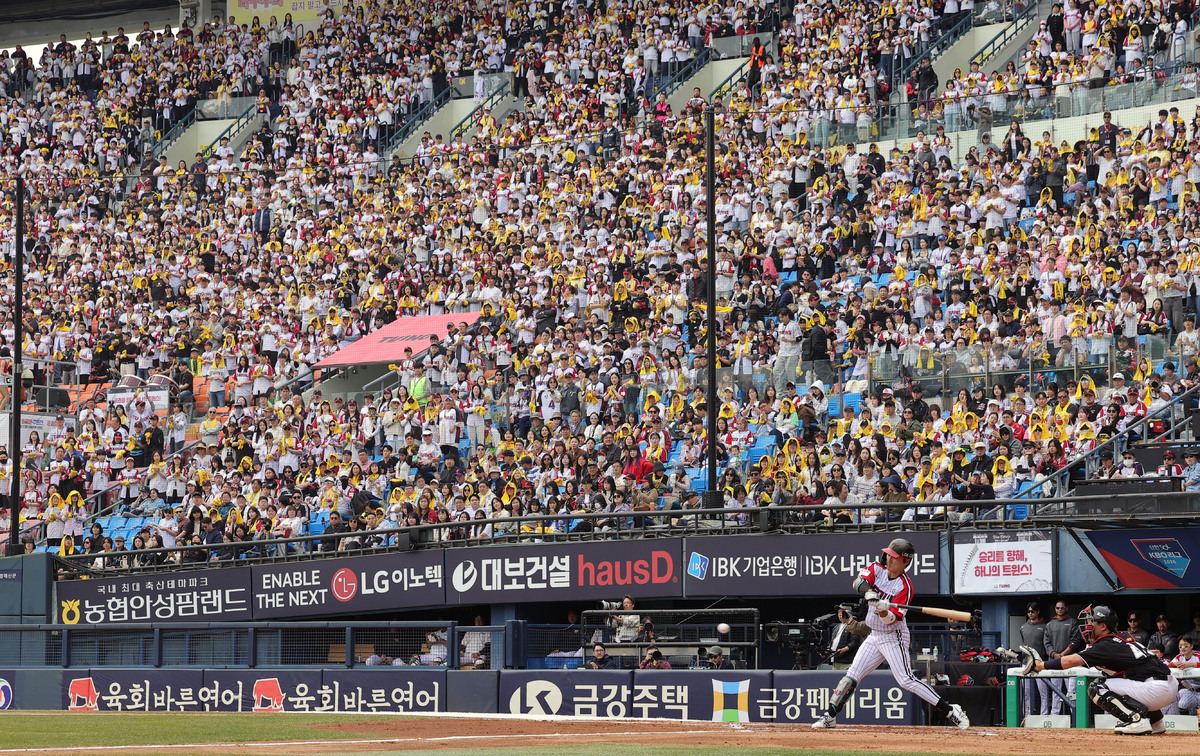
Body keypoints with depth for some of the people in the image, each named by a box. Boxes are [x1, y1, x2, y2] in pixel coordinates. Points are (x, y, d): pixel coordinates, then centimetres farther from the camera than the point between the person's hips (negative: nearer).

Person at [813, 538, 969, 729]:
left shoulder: (905, 586, -15)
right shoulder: (877, 569, 2)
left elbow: (891, 620, -19)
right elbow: (859, 581, -17)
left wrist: (883, 611, -40)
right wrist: (868, 592, -38)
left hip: (894, 637, -6)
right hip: (874, 636, 6)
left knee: (906, 680, -16)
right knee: (852, 676, 4)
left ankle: (950, 711, -14)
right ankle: (829, 716, 11)